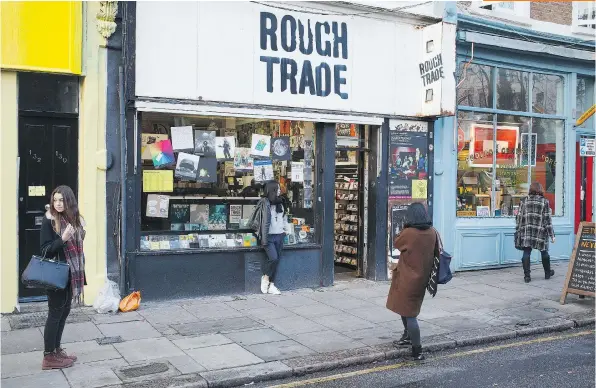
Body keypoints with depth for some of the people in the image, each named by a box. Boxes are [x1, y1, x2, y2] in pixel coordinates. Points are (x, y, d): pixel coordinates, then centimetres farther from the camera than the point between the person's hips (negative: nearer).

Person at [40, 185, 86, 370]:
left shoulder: (74, 219, 6)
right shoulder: (49, 220, -11)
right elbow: (45, 249, -14)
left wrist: (80, 271, 9)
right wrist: (63, 239, -29)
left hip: (71, 273, 7)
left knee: (64, 311, 13)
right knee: (55, 313, -1)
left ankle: (57, 350, 24)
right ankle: (49, 356, 9)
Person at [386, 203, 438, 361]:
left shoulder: (408, 233, -21)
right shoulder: (432, 232, -4)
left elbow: (396, 243, -2)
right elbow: (436, 252, 8)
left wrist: (404, 227, 1)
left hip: (408, 279, -7)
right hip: (422, 278, 7)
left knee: (409, 313, 1)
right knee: (410, 310, 26)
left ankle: (417, 351, 3)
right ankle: (408, 337, 40)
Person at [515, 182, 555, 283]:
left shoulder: (524, 201, 4)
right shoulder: (544, 202, -1)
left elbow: (519, 217, 4)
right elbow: (547, 219, -3)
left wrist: (518, 231, 11)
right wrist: (551, 235, 1)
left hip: (526, 231, 1)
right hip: (540, 232, -1)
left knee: (526, 253, 1)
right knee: (544, 252, 16)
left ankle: (527, 276, -2)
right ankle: (547, 273, 32)